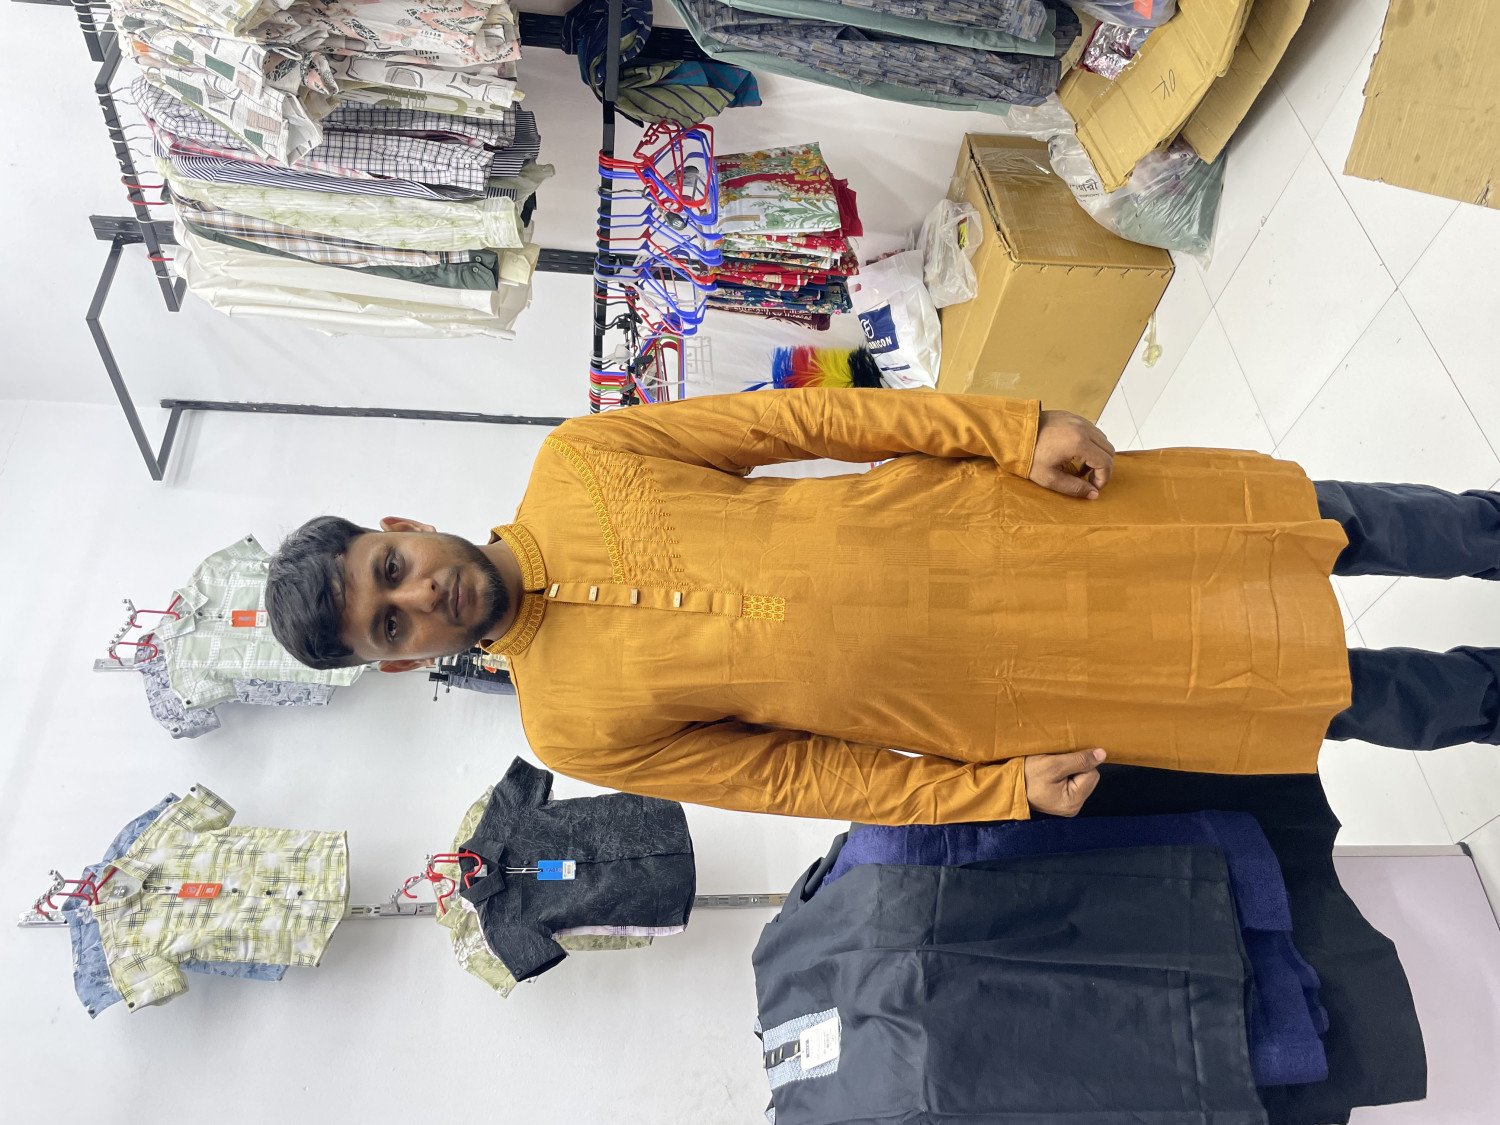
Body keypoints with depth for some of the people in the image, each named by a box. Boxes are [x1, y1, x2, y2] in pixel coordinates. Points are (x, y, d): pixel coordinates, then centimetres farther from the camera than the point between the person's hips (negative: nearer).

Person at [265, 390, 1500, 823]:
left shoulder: (574, 463, -7)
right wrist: (1005, 791, -9)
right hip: (990, 695, -2)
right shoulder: (578, 727, -10)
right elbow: (797, 776, -5)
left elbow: (798, 417, -7)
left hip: (975, 512, 2)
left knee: (1323, 524, 11)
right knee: (1345, 699, 9)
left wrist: (1016, 426, -12)